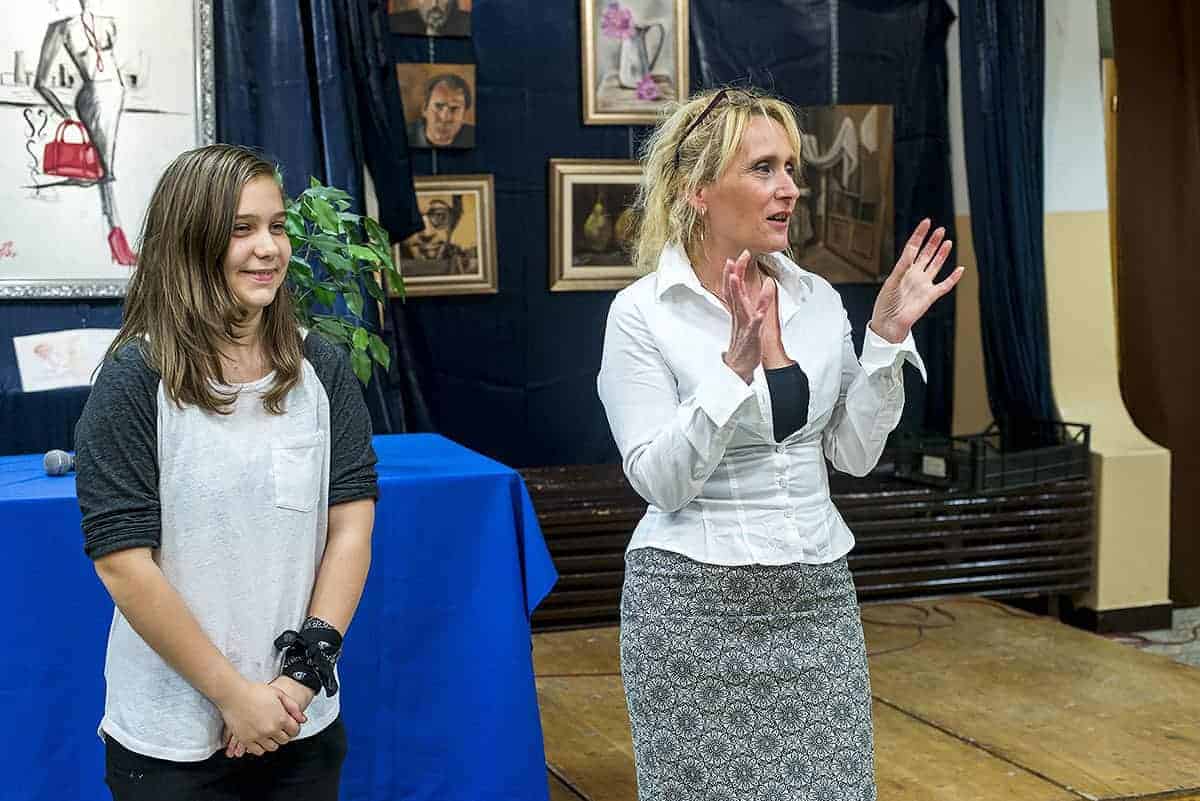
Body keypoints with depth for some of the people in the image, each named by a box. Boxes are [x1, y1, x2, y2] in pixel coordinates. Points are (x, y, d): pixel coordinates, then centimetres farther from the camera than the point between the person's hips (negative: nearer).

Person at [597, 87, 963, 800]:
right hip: (697, 604, -4)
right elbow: (659, 480, -16)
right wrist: (737, 363, -26)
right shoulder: (643, 312, -10)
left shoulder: (818, 299, 3)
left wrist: (887, 336, -6)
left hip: (818, 593, 4)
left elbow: (854, 453, 4)